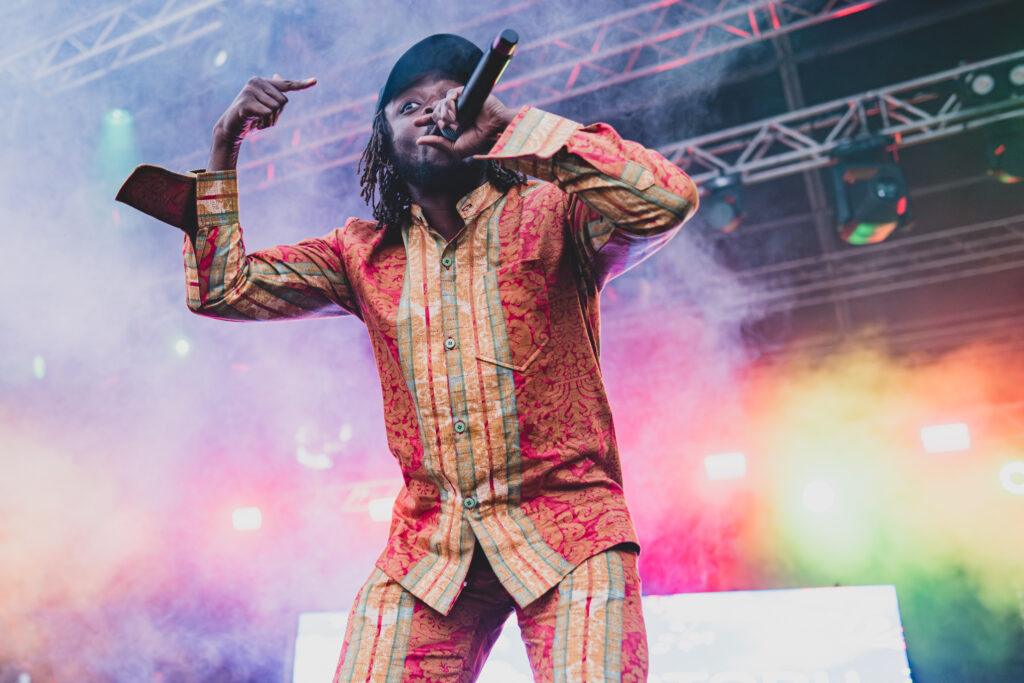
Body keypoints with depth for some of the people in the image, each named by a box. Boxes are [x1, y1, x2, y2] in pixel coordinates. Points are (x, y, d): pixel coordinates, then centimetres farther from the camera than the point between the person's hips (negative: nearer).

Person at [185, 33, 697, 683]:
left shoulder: (548, 215, -1)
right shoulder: (364, 253, 11)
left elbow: (668, 199, -19)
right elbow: (220, 288, 10)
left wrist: (515, 123, -13)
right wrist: (225, 147, 2)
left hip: (568, 536, -2)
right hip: (426, 549, 3)